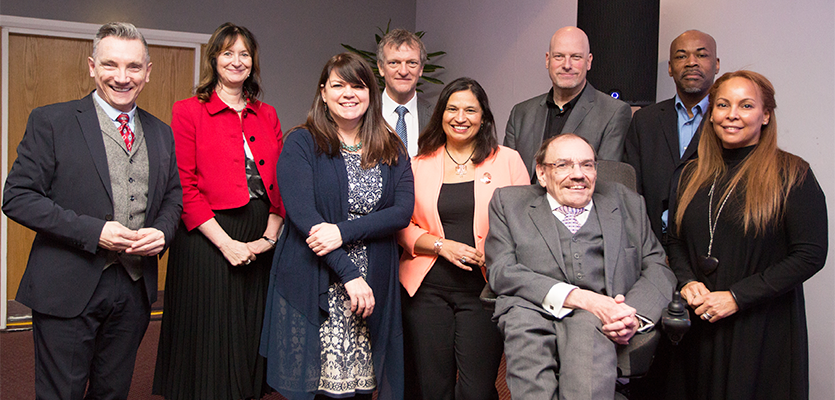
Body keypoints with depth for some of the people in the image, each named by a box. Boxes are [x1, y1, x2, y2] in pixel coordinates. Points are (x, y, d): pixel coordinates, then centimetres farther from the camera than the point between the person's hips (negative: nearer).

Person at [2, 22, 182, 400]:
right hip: (68, 289, -4)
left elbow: (174, 195, 17)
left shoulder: (161, 133, 10)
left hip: (135, 287, 4)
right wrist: (93, 231, -19)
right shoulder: (50, 122, -4)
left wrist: (162, 231, -6)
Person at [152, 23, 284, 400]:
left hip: (259, 241, 4)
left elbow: (281, 181, 9)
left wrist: (269, 236, -4)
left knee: (251, 336, 12)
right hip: (207, 239, -4)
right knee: (209, 339, 4)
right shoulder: (188, 111, -1)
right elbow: (185, 187, -8)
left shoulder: (267, 116, 13)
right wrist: (226, 242, -14)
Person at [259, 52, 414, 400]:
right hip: (313, 288, -2)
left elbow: (403, 211, -1)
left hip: (373, 288, 3)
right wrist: (349, 274, -16)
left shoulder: (392, 151, 11)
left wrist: (344, 232, -16)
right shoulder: (300, 144, 1)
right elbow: (302, 214, -10)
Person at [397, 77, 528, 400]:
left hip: (484, 289, -1)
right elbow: (403, 226, 7)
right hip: (427, 288, 2)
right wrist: (441, 245, -8)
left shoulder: (507, 160, 6)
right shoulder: (420, 164, 9)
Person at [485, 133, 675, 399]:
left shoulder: (626, 202, 23)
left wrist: (635, 315, -8)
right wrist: (581, 297, -12)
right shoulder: (509, 201, 16)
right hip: (532, 311, 0)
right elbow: (501, 271, 1)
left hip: (600, 318, 1)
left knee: (588, 326, -35)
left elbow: (658, 267, 16)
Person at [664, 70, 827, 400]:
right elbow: (676, 241, 14)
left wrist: (736, 297, -17)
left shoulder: (791, 175, -7)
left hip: (764, 328, -4)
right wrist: (688, 282, -7)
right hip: (699, 325, 4)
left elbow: (811, 255, -13)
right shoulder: (694, 174, 8)